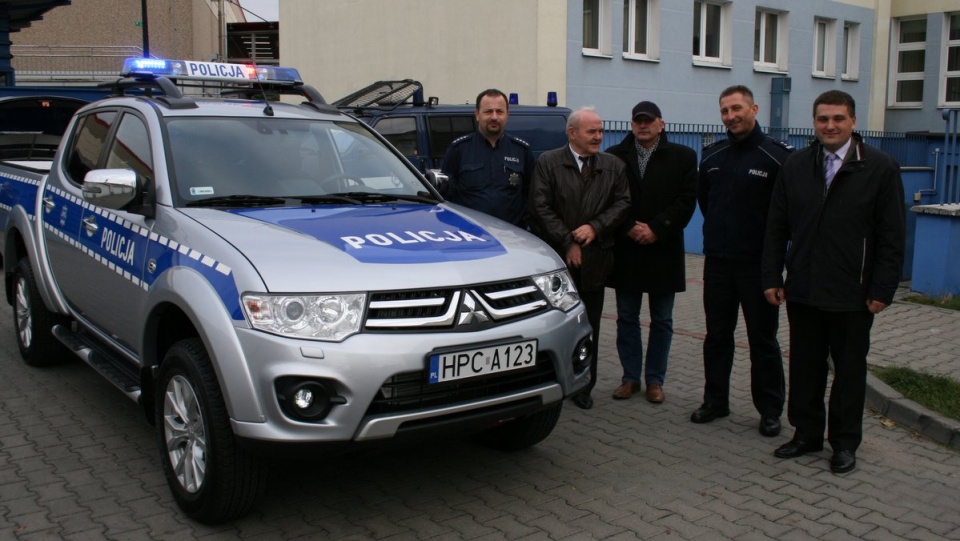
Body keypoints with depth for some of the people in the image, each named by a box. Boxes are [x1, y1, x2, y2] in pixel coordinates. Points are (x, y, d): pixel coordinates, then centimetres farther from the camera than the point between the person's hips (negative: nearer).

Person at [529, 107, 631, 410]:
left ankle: (583, 387, 18)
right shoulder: (548, 163, -1)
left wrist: (595, 227, -11)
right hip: (556, 260, -3)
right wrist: (567, 243, -12)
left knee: (589, 328, 8)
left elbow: (622, 204, 4)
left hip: (595, 261, 3)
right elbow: (541, 208, -8)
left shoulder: (614, 167, 10)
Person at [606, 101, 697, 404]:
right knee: (627, 318, 8)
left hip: (664, 251, 0)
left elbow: (687, 200, -4)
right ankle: (630, 377, 19)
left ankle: (655, 379, 18)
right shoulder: (615, 157, 4)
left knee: (662, 321, 7)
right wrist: (629, 228, -14)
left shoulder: (682, 157, 3)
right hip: (626, 251, 1)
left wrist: (656, 229, -14)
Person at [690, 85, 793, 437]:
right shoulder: (712, 156, 8)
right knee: (717, 336, 12)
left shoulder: (776, 156, -8)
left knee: (763, 340, 4)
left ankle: (770, 410, 16)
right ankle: (715, 401, 24)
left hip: (758, 263, -4)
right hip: (717, 260, 5)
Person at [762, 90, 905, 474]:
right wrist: (772, 278, 2)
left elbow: (892, 236, -5)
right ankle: (806, 433, 26)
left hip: (852, 295, -3)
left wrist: (882, 290, -9)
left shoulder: (881, 168, -4)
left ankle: (844, 442, 23)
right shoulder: (795, 166, 6)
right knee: (804, 367, 11)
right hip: (802, 292, 3)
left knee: (849, 370, 10)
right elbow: (776, 229, 8)